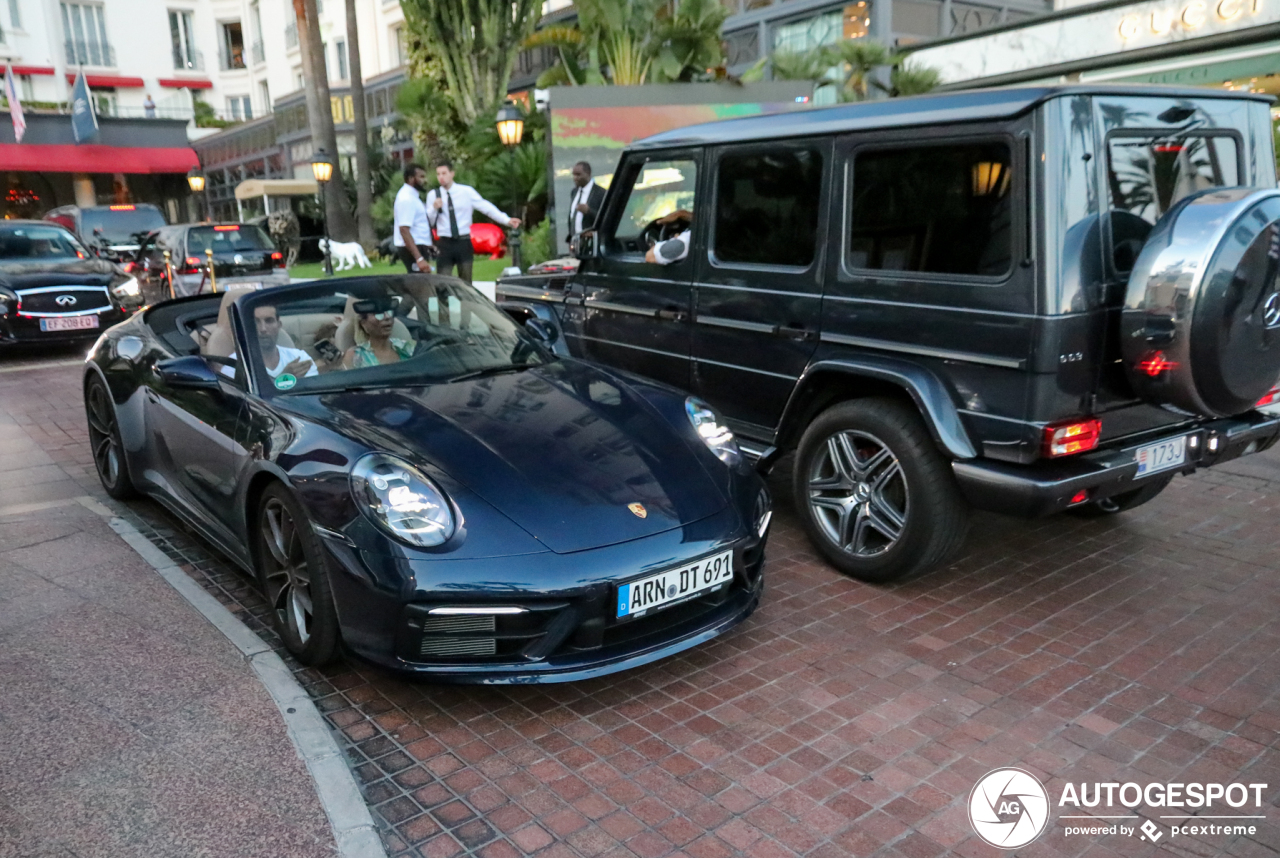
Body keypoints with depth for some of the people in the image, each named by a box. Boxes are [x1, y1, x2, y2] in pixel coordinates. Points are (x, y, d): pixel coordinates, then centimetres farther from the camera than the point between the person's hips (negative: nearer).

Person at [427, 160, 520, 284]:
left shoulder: (466, 191, 0)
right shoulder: (433, 195, 4)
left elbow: (486, 207, -5)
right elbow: (428, 222, 4)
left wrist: (506, 220, -13)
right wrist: (434, 208, -16)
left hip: (464, 242, 0)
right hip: (445, 244, 0)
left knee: (466, 283, 8)